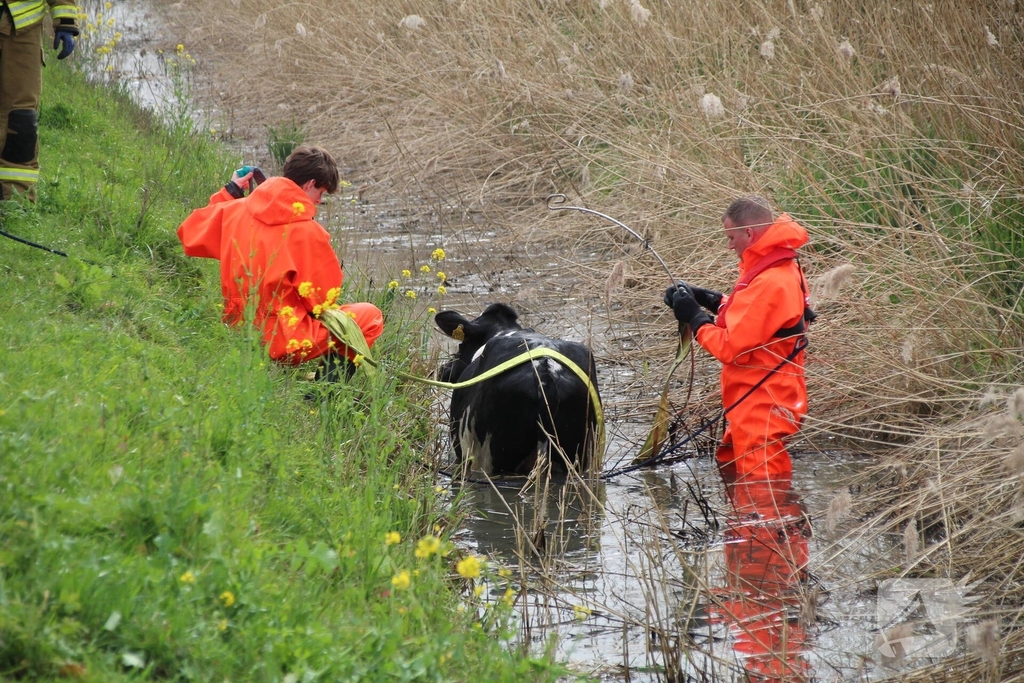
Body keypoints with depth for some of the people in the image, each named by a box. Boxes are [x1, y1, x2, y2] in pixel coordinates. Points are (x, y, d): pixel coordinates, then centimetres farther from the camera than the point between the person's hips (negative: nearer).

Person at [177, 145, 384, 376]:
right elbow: (323, 299, -8)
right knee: (370, 316, 6)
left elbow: (189, 234, 18)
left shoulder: (235, 211, 0)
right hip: (285, 341, -8)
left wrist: (229, 192, 22)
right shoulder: (306, 231, -16)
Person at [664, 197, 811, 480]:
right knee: (730, 470, 21)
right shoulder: (784, 271, 8)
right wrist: (711, 300, 7)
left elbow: (732, 347, -22)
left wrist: (694, 317, -8)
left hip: (761, 409, -11)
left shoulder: (769, 283, -25)